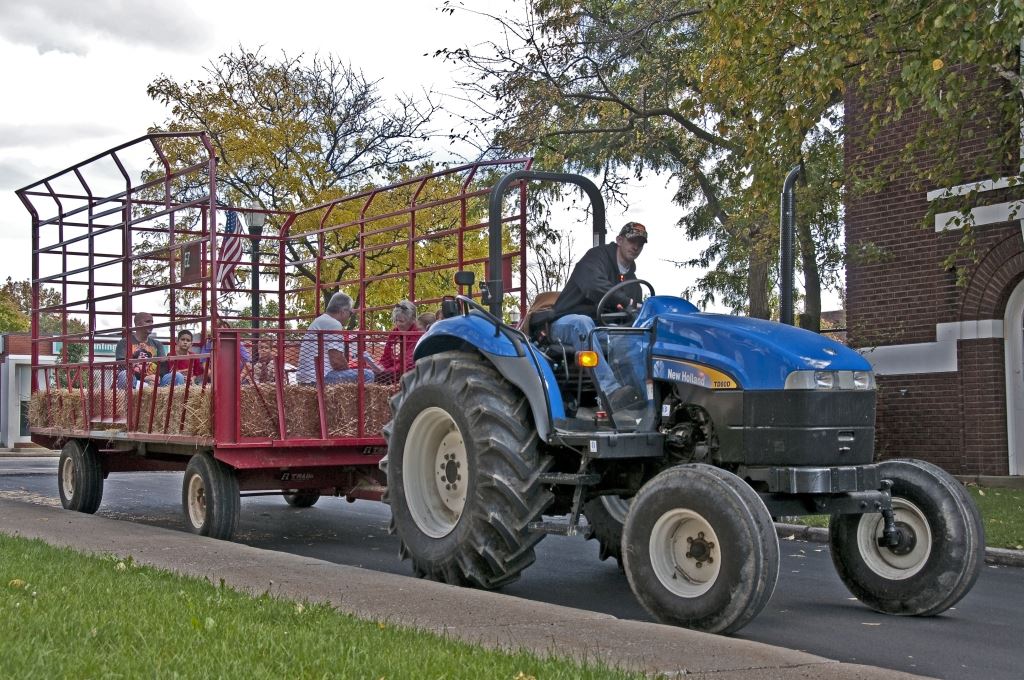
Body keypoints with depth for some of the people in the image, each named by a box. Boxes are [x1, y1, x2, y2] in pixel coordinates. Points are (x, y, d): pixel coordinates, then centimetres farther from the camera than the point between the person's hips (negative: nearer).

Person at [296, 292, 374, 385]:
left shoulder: (319, 320, 21)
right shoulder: (334, 324, -11)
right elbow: (336, 361, -19)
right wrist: (350, 372, -2)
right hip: (319, 379, -11)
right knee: (367, 375, -15)